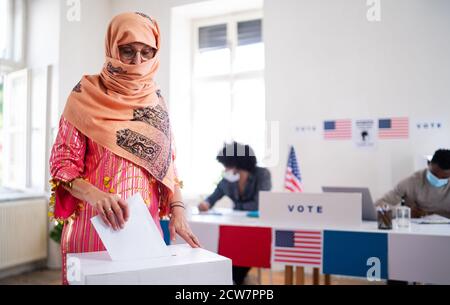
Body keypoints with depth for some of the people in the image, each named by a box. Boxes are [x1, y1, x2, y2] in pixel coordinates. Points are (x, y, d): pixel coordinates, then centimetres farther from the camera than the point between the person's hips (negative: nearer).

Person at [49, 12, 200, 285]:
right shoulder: (86, 94, -3)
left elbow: (168, 163, 10)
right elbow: (63, 163, -5)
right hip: (93, 224, -3)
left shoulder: (156, 101, 8)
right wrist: (93, 194, -24)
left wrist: (177, 210, -5)